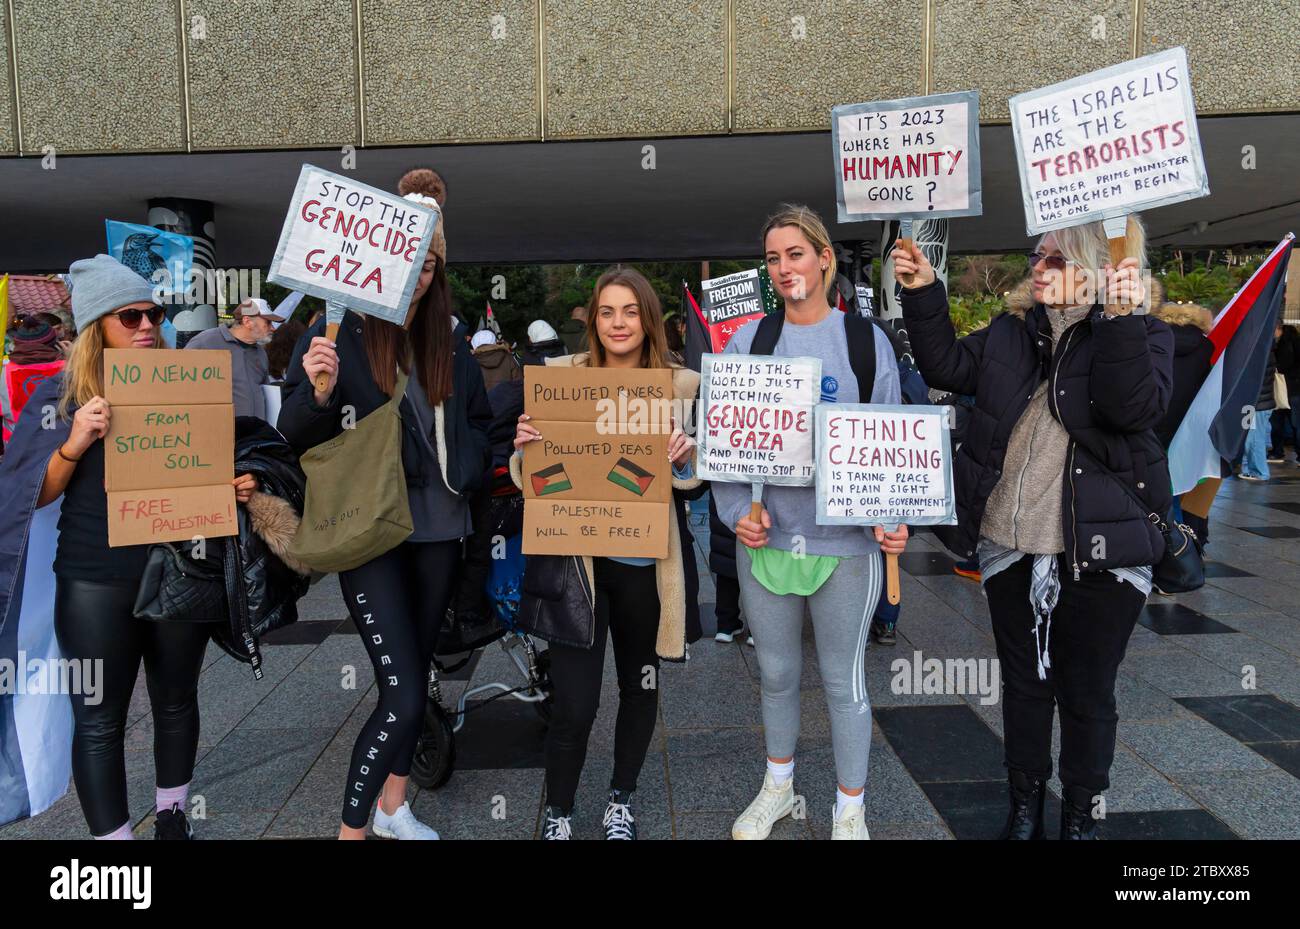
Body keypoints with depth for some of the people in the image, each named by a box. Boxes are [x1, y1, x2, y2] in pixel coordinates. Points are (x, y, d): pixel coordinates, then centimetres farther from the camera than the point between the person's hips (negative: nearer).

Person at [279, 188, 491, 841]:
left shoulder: (449, 343, 6)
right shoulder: (334, 334, -8)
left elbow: (478, 421, 18)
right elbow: (296, 433, -8)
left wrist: (463, 471, 1)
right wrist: (319, 394, -26)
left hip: (438, 528, 6)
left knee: (416, 673, 17)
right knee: (403, 697, -9)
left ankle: (393, 807, 35)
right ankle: (350, 830, 10)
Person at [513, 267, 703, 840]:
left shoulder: (681, 386, 1)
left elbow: (695, 488, 3)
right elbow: (531, 478, 5)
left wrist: (684, 458, -19)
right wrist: (525, 445, -17)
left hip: (648, 562, 2)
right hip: (577, 558, -1)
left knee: (640, 685, 16)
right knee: (573, 704, -2)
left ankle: (621, 800, 39)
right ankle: (557, 814, 23)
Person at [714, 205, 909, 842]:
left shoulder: (866, 339, 0)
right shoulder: (747, 341, 4)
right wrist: (737, 510, -10)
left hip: (845, 539, -2)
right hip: (765, 535, 2)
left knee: (843, 679, 9)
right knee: (776, 672, 17)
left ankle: (850, 810, 29)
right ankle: (778, 785, 40)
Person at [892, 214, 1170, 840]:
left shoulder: (1141, 335, -4)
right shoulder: (1011, 331, 9)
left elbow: (1136, 408, -21)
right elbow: (947, 368, 5)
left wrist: (1121, 318, -29)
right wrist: (922, 293, -1)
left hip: (1098, 554, -4)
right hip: (1011, 549, 4)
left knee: (1086, 694, 11)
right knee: (1023, 684, 17)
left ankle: (1080, 816, 31)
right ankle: (1025, 807, 34)